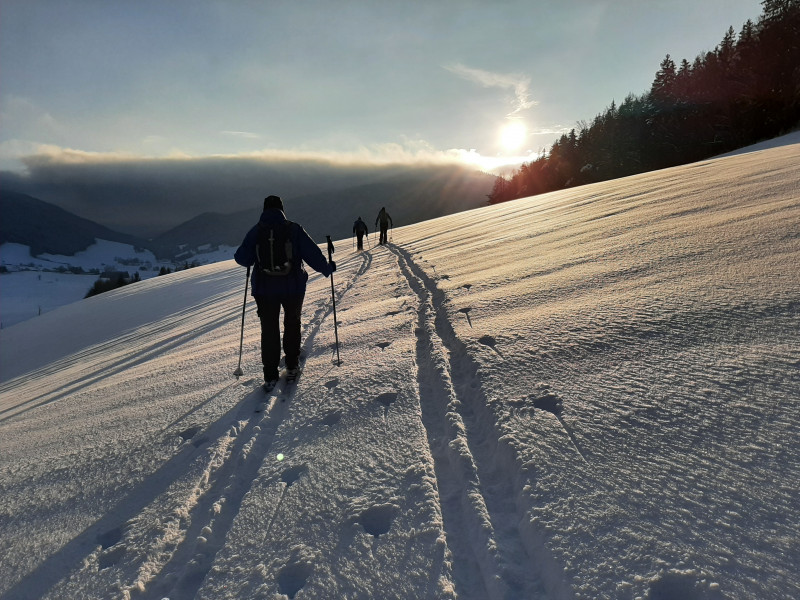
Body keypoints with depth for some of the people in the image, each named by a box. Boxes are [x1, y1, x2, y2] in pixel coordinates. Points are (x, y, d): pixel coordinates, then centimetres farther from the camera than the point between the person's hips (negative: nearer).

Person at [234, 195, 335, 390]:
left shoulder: (255, 231, -3)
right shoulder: (293, 229, -7)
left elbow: (242, 259, -3)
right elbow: (313, 253, -8)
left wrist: (254, 256, 20)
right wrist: (327, 268, 8)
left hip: (264, 289, 1)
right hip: (293, 287, 0)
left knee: (269, 330, 10)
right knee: (292, 325, 21)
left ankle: (270, 375, 11)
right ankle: (292, 366, 26)